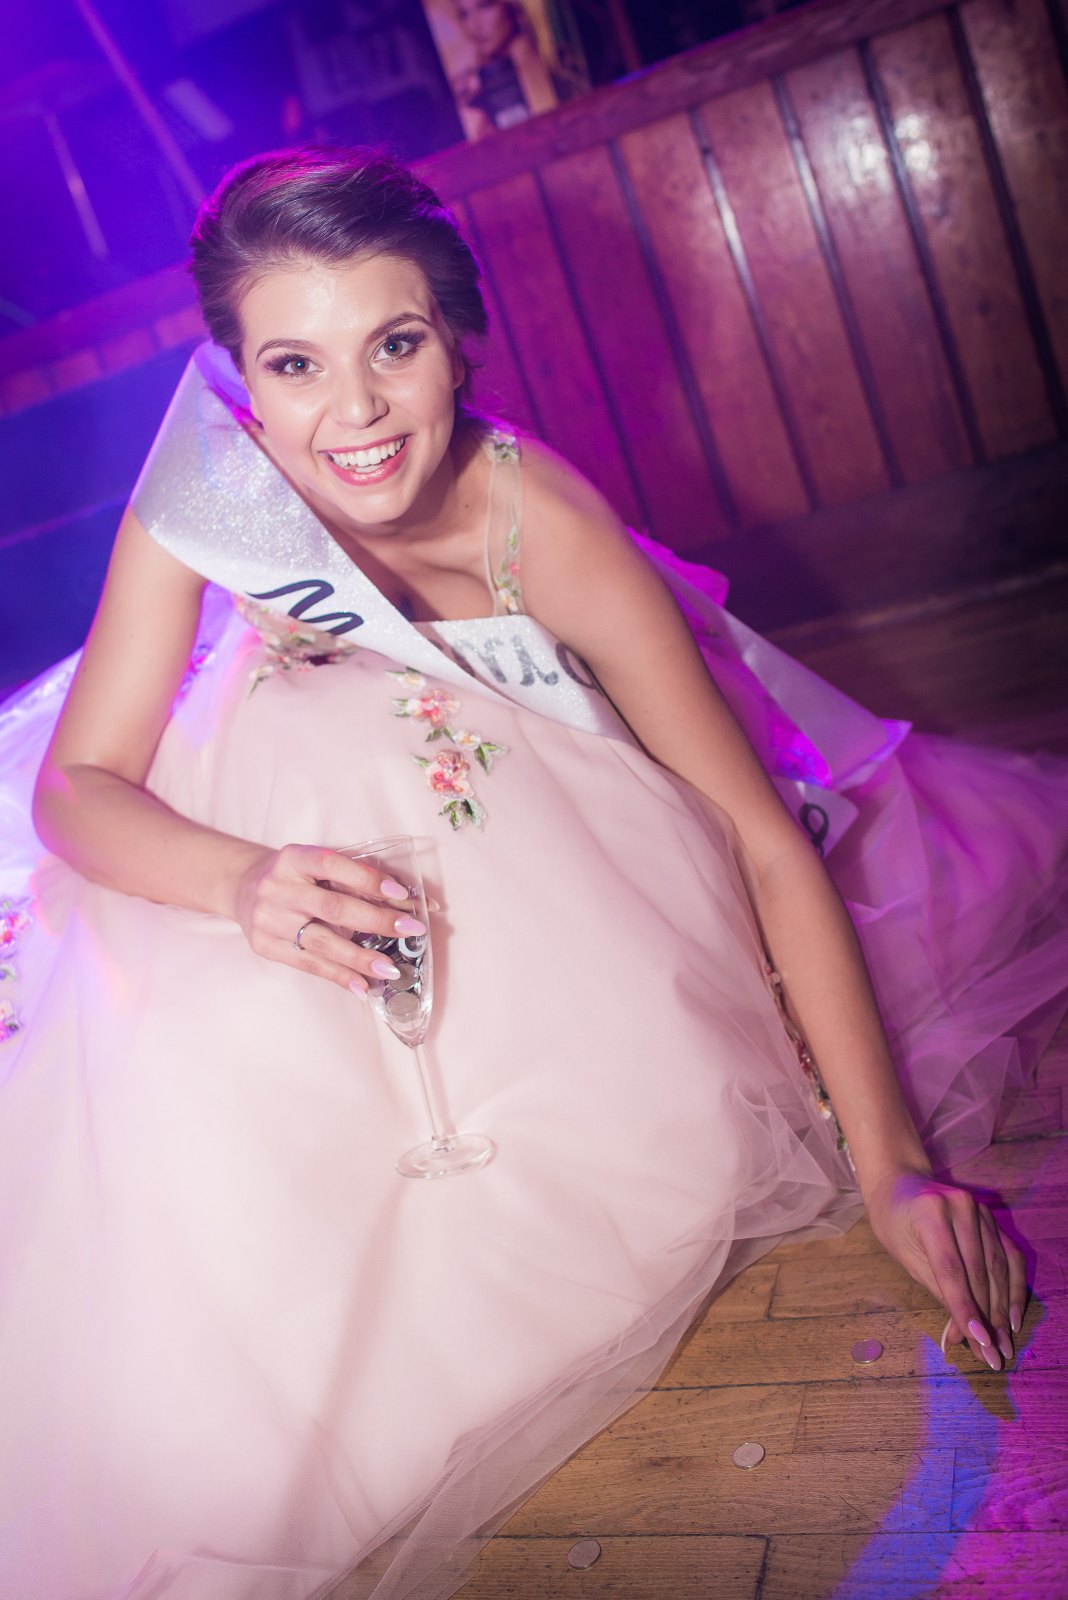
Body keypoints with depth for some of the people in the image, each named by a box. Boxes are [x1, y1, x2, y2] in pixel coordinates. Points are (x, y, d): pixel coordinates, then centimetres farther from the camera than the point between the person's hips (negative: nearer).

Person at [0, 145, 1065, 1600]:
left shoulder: (546, 529, -32)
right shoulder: (201, 495, -26)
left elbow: (767, 835, -31)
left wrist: (892, 1160, -36)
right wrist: (243, 880, -48)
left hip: (521, 816, 0)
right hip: (282, 791, 1)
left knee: (680, 1115, -23)